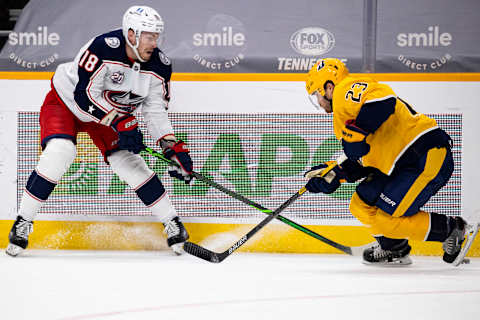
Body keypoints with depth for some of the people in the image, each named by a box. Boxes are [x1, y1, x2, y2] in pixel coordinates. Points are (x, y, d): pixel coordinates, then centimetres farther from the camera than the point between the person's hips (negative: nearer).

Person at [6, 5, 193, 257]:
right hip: (66, 101, -5)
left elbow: (156, 111, -7)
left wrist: (173, 148, -18)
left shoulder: (159, 66, -16)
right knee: (59, 154, -25)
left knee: (127, 161, -8)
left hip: (114, 115, 5)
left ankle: (172, 224, 5)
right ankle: (23, 221, -12)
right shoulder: (103, 49, -35)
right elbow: (85, 95, -34)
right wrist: (121, 123, -37)